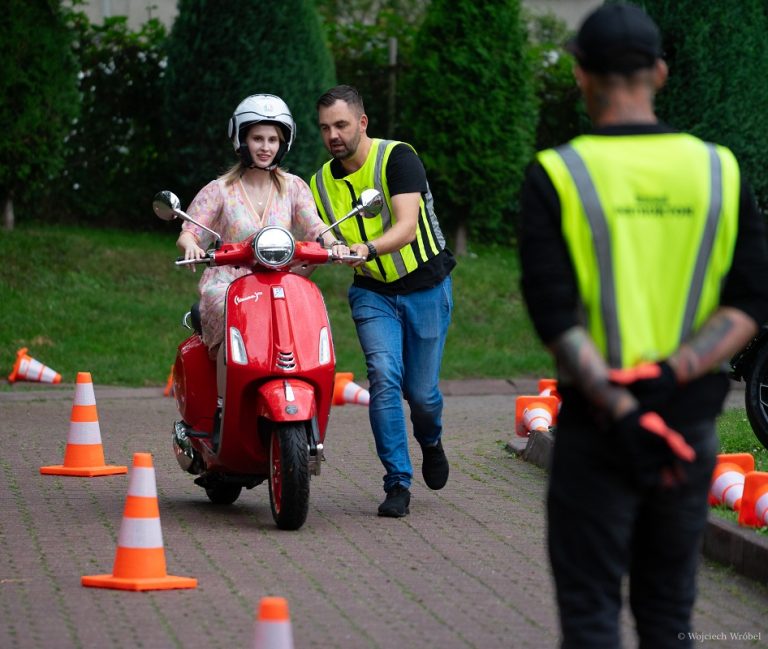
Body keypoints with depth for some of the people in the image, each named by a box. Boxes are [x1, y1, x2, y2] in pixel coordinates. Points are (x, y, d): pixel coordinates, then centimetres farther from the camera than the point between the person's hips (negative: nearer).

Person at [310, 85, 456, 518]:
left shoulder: (398, 158, -16)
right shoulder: (321, 184, 2)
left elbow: (407, 226, -28)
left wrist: (369, 248, -47)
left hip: (426, 287, -3)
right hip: (373, 292, 3)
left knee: (421, 391, 1)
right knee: (384, 377, -18)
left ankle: (431, 441, 37)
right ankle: (398, 482, -11)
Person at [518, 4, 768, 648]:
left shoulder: (557, 176, -7)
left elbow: (555, 318, -15)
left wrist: (621, 411, -17)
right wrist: (673, 371, -12)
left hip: (597, 425, -3)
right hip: (691, 422, 3)